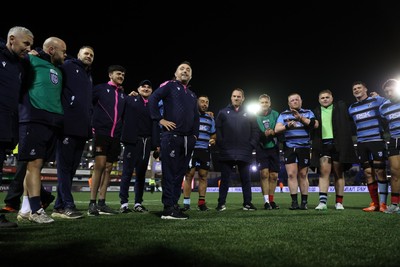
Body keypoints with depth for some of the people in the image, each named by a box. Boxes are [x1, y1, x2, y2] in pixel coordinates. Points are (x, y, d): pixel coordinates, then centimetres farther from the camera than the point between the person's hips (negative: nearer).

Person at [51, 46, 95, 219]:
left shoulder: (89, 77, 27)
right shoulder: (68, 67, 7)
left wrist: (89, 125, 18)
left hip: (82, 128, 7)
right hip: (68, 126, -7)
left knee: (72, 167, 7)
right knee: (65, 166, -6)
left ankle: (59, 206, 12)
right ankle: (67, 206, -5)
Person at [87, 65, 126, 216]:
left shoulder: (123, 95, 18)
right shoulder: (100, 89, 5)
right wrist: (92, 125, -5)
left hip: (115, 136, 5)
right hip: (101, 133, -5)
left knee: (108, 168, 5)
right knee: (99, 165, -13)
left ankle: (101, 203, 10)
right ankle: (92, 203, -7)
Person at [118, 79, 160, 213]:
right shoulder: (130, 100, 7)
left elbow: (156, 126, 8)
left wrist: (156, 144, 2)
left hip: (147, 142, 3)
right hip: (132, 141, -3)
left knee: (141, 173, 8)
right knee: (127, 172, -3)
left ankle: (138, 203, 16)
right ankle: (124, 204, 3)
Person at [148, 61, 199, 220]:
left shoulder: (192, 95, 25)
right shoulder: (169, 86, 6)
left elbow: (196, 117, 26)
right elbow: (153, 99, -7)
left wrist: (195, 135, 13)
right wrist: (160, 119, -13)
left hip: (187, 139, 7)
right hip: (171, 136, -7)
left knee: (179, 173, 7)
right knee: (170, 172, -7)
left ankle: (174, 205, 13)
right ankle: (168, 208, -4)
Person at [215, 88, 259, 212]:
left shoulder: (249, 114, 13)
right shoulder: (223, 113, 10)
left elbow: (255, 131, 9)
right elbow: (217, 130, 3)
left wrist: (252, 145, -3)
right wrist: (220, 145, -7)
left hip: (244, 154, 1)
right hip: (227, 153, -1)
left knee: (246, 179, 6)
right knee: (225, 179, 3)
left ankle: (247, 203, 14)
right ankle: (221, 203, 10)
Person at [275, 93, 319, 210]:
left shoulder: (308, 113, 11)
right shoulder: (283, 114, 11)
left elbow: (315, 124, -5)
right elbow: (277, 129, -1)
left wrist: (301, 118, -17)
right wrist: (287, 126, -21)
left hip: (304, 148, 0)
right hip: (289, 148, 0)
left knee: (303, 175, 3)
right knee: (291, 174, -7)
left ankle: (304, 202, 9)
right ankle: (294, 202, -2)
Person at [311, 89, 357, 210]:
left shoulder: (341, 106, 11)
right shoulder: (315, 112, 15)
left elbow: (348, 121, 4)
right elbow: (312, 129, 11)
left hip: (338, 144, -1)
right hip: (323, 144, 1)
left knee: (339, 173, 4)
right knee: (324, 171, -9)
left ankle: (339, 202, 9)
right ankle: (322, 201, -12)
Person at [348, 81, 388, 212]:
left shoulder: (377, 100, 2)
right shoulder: (351, 108, 16)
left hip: (377, 140, -4)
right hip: (361, 143, 5)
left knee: (380, 172, -6)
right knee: (368, 173, 3)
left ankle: (383, 203, -1)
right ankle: (374, 203, 9)